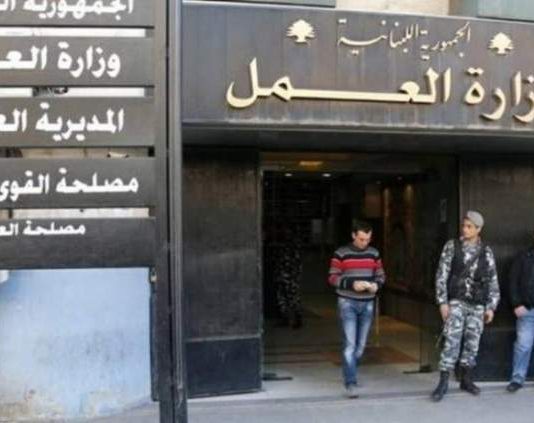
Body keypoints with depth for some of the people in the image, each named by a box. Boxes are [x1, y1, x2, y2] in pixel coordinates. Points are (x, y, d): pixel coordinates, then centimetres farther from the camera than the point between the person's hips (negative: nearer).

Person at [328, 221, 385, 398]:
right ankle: (351, 383, -9)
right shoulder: (341, 253, -5)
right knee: (350, 344, -11)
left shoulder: (374, 253, 8)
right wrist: (351, 284, -20)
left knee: (361, 345, 11)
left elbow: (381, 275, 13)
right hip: (347, 303, -4)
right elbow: (332, 278, -6)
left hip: (367, 304, 4)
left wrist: (376, 284, -9)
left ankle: (349, 373, 31)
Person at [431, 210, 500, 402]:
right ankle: (443, 382, -5)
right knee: (452, 341, -10)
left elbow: (493, 281, 8)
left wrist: (491, 307, 2)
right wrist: (442, 302, -10)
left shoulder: (486, 252, 5)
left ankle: (466, 379, 21)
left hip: (477, 305, 3)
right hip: (456, 302, -3)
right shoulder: (452, 246, -1)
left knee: (472, 343, 7)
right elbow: (441, 275, -3)